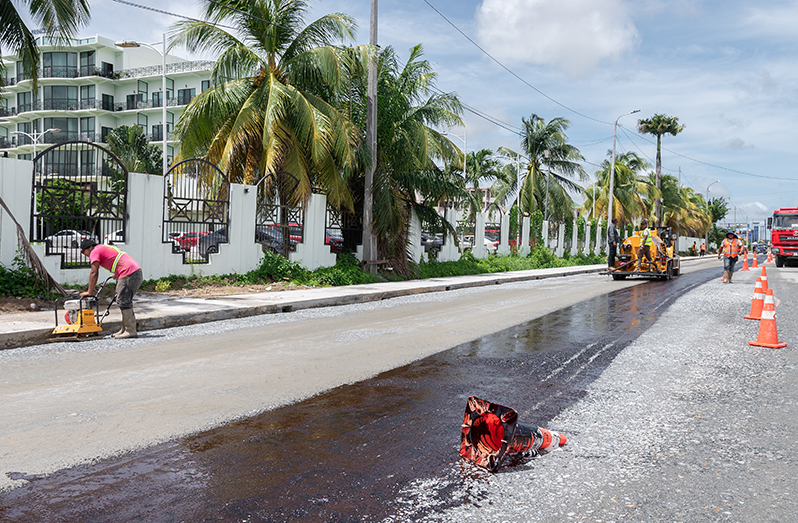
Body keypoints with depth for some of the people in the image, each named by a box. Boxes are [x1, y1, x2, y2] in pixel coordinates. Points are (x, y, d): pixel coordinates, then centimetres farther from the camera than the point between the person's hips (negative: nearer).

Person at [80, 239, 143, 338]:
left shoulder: (95, 252, 2)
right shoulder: (106, 248, 29)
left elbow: (94, 273, -3)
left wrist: (89, 292, -1)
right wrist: (116, 274, 44)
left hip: (129, 274, -10)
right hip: (138, 273, 10)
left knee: (123, 301, -8)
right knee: (124, 301, 14)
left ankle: (131, 331, -8)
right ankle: (124, 329, 16)